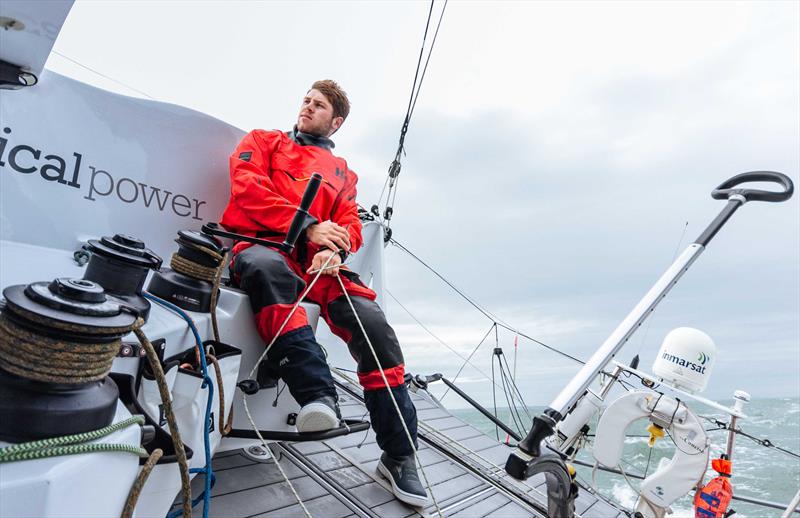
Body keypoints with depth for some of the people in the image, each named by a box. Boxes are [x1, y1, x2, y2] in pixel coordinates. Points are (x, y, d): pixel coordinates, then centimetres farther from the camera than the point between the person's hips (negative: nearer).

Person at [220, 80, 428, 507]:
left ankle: (398, 456, -13)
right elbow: (249, 191, 2)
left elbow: (350, 226, 15)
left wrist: (335, 248, -11)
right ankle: (317, 395, -46)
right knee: (268, 269, -41)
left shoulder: (342, 173, 29)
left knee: (372, 322, -22)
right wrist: (308, 227, -10)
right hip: (262, 245, -1)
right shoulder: (263, 141, 22)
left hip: (318, 260, 2)